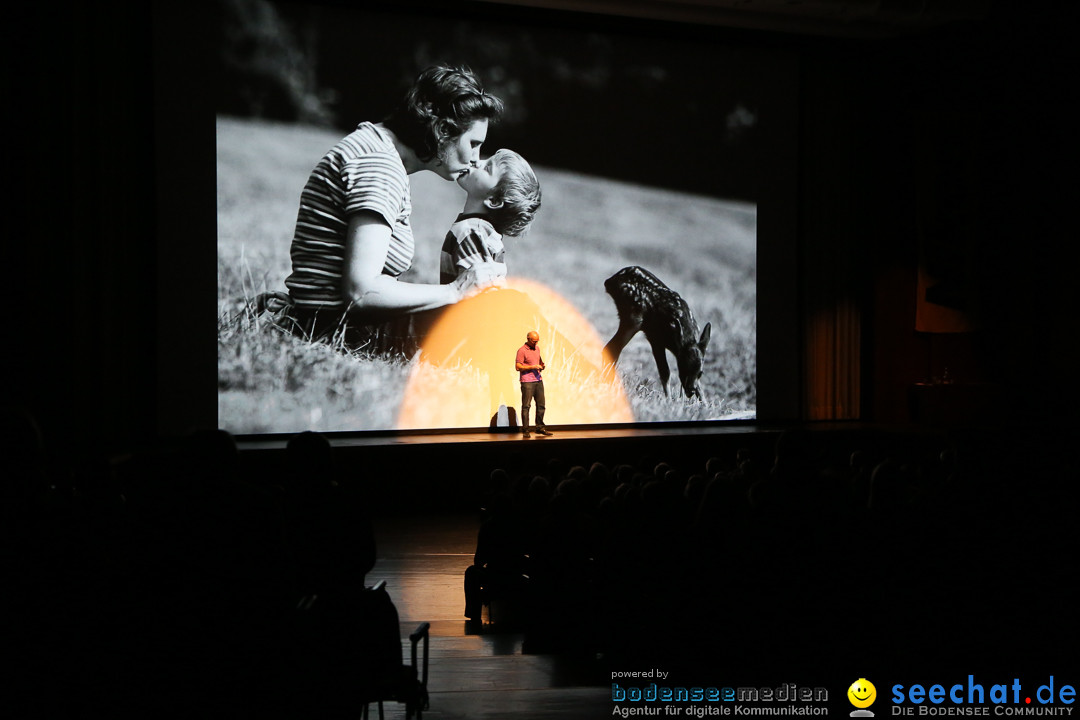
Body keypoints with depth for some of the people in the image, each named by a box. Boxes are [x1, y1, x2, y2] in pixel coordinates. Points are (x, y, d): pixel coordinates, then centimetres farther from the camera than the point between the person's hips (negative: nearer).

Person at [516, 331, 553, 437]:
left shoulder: (537, 349, 15)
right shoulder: (522, 350, -8)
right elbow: (518, 366, -12)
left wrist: (542, 365, 7)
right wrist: (532, 367, -18)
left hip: (538, 380, 7)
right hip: (527, 381, -7)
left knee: (541, 404, 9)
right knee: (526, 406, -5)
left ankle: (540, 427, 19)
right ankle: (525, 430, -2)